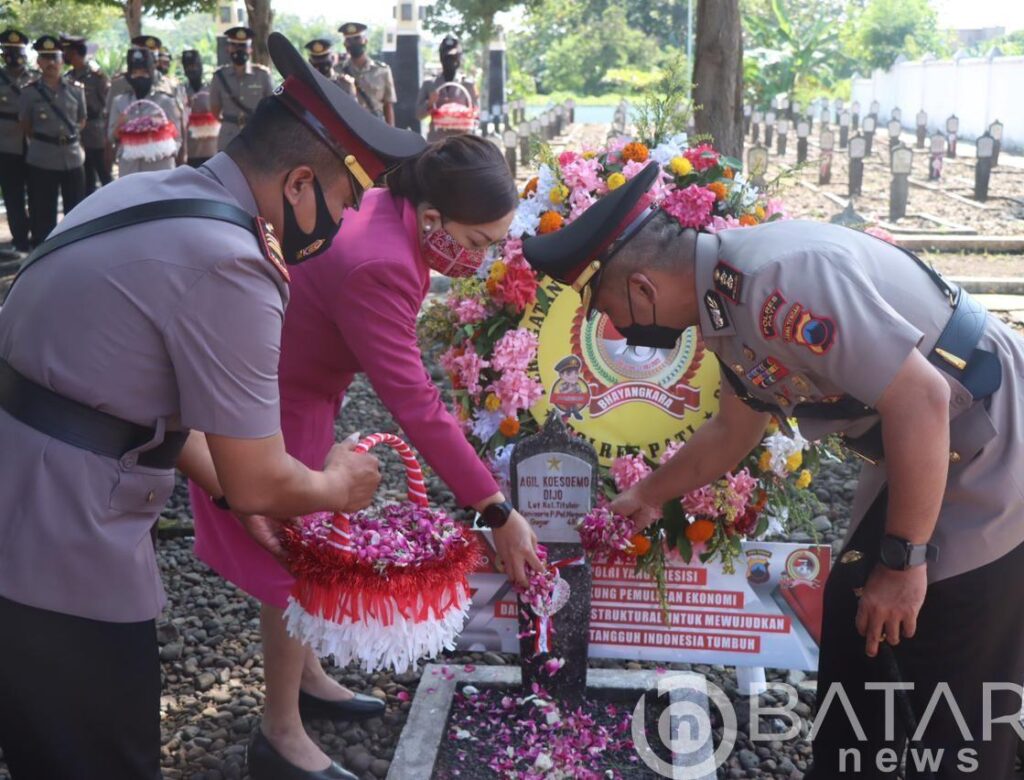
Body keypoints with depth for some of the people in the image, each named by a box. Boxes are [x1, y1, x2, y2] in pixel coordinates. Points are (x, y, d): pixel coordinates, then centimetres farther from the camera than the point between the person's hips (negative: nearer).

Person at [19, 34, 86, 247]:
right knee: (43, 215, 3)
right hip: (41, 160, -2)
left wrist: (71, 136, 6)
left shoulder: (76, 89, 4)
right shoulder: (29, 92, -2)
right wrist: (43, 139, 2)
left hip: (73, 158, 2)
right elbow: (25, 125, 8)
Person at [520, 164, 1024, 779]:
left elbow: (922, 399, -31)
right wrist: (650, 494, 32)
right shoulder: (729, 306, 2)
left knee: (957, 697, -1)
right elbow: (731, 434, 19)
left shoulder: (777, 277, -30)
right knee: (853, 619, 19)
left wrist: (905, 559, -22)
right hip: (926, 460, 10)